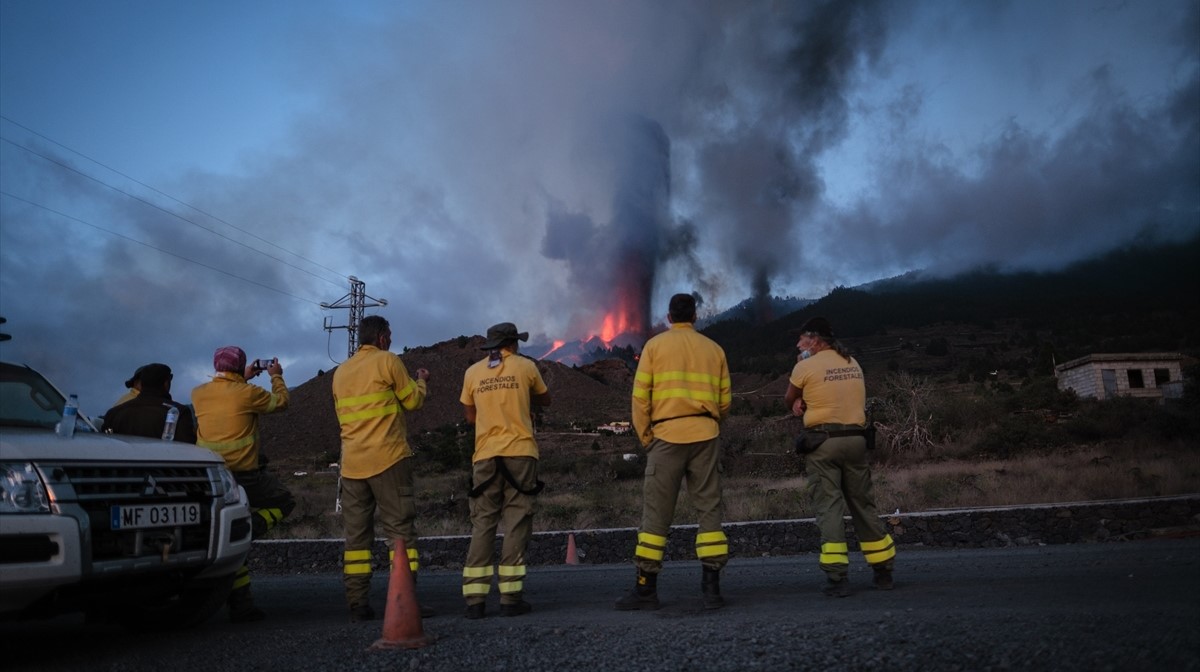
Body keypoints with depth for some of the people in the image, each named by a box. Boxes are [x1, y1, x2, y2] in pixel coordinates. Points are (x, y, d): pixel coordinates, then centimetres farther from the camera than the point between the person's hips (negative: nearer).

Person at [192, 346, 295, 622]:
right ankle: (248, 527, -10)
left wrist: (244, 379, 38)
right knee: (284, 502, 17)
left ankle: (241, 605, 14)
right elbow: (280, 401, 7)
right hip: (243, 474, -6)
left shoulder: (198, 394, 7)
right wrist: (276, 376, 24)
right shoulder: (247, 393, -9)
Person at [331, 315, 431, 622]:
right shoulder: (387, 361, -3)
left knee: (356, 533, 8)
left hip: (352, 463, 6)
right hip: (387, 458, -6)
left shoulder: (341, 371, 16)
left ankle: (357, 603, 6)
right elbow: (413, 401, 1)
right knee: (400, 529, -2)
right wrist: (421, 381, 19)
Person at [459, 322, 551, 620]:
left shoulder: (472, 372, 9)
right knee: (517, 523, 1)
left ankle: (475, 599, 1)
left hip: (485, 456, 3)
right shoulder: (526, 366, 4)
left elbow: (470, 416, 15)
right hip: (520, 452, -2)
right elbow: (544, 400, 18)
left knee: (482, 524, 6)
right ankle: (511, 597, -2)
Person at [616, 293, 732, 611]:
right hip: (706, 436, 2)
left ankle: (646, 588, 5)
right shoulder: (714, 349, 12)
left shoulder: (654, 346, 6)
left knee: (656, 512, 3)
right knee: (709, 509, 7)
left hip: (667, 435, -2)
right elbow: (725, 400, 9)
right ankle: (712, 586, 4)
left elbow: (640, 397, 0)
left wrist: (646, 438, 8)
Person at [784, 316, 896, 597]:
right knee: (863, 504, 13)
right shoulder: (853, 363, 14)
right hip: (855, 439, 5)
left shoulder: (805, 367, -5)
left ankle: (837, 577, -8)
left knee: (829, 506, -3)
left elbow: (789, 401, 7)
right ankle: (883, 571, 20)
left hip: (822, 441, -5)